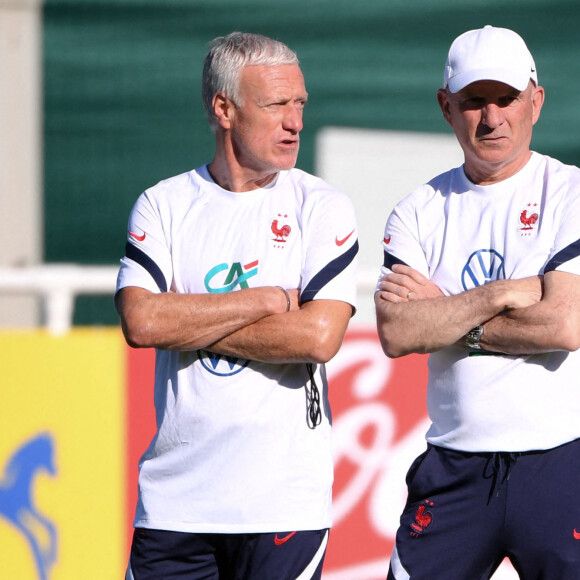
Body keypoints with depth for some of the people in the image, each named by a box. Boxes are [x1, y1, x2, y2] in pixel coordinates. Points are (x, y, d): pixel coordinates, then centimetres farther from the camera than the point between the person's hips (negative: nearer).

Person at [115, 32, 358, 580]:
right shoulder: (163, 205, 6)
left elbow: (318, 337, -13)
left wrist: (188, 324, -8)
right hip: (174, 493, 2)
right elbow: (140, 322, -10)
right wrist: (264, 301, -10)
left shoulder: (322, 207, 1)